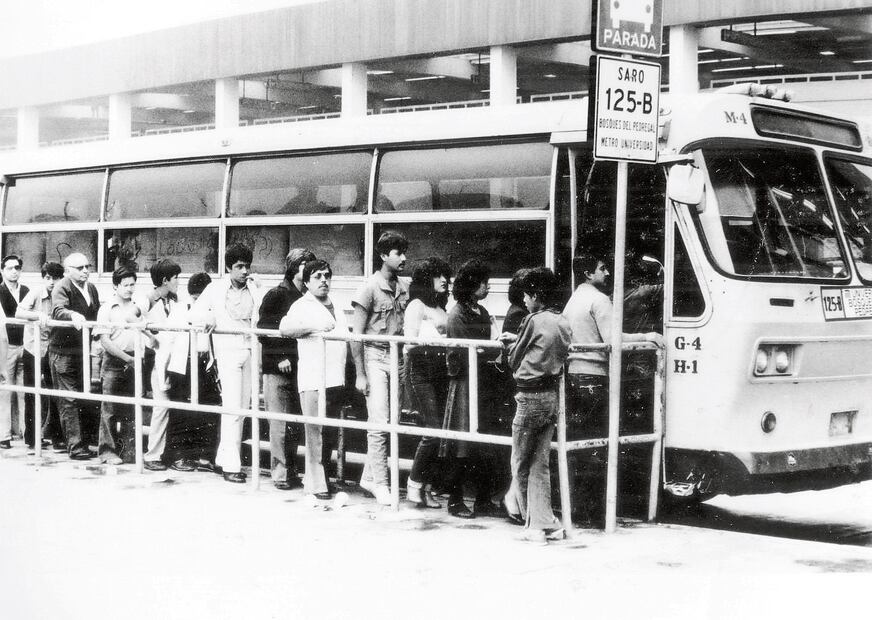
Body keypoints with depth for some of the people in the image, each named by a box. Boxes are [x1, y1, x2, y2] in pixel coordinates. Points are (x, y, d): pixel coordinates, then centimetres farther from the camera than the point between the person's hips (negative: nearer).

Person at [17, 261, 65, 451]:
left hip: (52, 348, 3)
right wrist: (39, 316, -35)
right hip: (33, 348, -2)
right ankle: (31, 439, 15)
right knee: (32, 395, 4)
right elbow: (18, 313, -22)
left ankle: (55, 436, 11)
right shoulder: (36, 293, -11)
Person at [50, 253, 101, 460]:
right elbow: (58, 310, -29)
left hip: (83, 350, 7)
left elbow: (97, 317, 22)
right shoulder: (62, 288, -10)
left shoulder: (91, 289, 13)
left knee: (83, 399, 12)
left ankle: (79, 442, 21)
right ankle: (75, 446, -7)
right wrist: (73, 315, -48)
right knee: (69, 400, -7)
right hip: (63, 352, -7)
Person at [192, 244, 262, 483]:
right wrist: (208, 318, -9)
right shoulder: (216, 289, 4)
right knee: (232, 408, -10)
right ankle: (230, 465, -8)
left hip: (250, 350, 4)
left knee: (243, 408, 8)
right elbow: (196, 311, 11)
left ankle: (224, 456, 20)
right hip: (228, 350, -4)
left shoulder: (254, 289, 9)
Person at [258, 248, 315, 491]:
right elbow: (263, 330, -4)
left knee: (296, 424, 7)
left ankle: (290, 471, 17)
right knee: (281, 424, -3)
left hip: (300, 368, 5)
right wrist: (280, 358, -11)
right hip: (277, 369, -5)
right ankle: (281, 473, 4)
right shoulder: (276, 295, -2)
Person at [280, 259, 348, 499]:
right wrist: (313, 326, -30)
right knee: (315, 432, -8)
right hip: (313, 379, -8)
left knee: (331, 432, 11)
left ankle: (313, 477, 23)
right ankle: (316, 484, -3)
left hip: (336, 379, 8)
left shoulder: (336, 308, 21)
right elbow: (285, 327, -20)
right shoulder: (302, 305, -3)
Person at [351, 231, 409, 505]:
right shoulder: (370, 288, -8)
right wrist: (360, 374, -11)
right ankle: (380, 484, -1)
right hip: (375, 356, -6)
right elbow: (356, 335, -8)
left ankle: (369, 476, 20)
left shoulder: (404, 289, 9)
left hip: (396, 358, 6)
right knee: (379, 423, -7)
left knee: (390, 421, 7)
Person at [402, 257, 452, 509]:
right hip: (421, 371, -7)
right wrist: (436, 342, -20)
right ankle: (414, 484, -1)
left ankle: (426, 487, 9)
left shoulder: (441, 308, 17)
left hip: (440, 371, 7)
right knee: (433, 429, -13)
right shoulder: (417, 306, -2)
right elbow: (410, 342, -10)